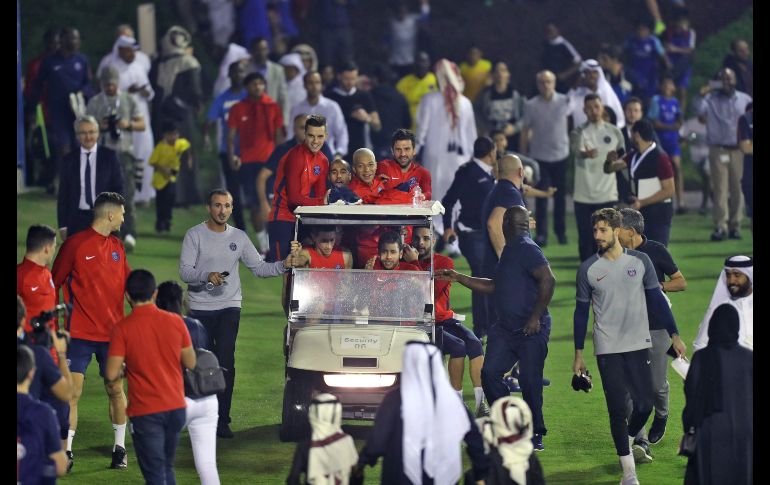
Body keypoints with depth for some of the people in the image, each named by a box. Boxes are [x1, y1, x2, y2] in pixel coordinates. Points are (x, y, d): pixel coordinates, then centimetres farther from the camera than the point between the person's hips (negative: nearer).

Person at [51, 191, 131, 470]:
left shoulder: (117, 247, 11)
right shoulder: (75, 245, -6)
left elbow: (127, 283, 21)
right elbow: (55, 283, -2)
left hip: (113, 331, 4)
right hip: (81, 332, -4)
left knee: (115, 389, 6)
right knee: (73, 390, -7)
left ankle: (120, 447, 17)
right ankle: (66, 451, -2)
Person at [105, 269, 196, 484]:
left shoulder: (122, 329, -12)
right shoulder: (175, 322, -2)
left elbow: (111, 375, -14)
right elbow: (190, 363, 7)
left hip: (145, 412, -4)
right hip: (176, 408, 4)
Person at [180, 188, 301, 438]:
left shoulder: (239, 237, 11)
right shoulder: (195, 235, 1)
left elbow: (258, 268, 12)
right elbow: (184, 271, -7)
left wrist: (284, 265, -4)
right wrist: (207, 276, -25)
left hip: (229, 307, 1)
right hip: (201, 308, -1)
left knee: (225, 362, -11)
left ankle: (222, 420, -12)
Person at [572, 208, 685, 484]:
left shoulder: (640, 261, 0)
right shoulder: (588, 269, -1)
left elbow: (657, 300, 7)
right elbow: (581, 311, 5)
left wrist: (674, 336, 4)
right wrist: (578, 355, 5)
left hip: (638, 346, 1)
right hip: (607, 349, -1)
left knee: (644, 404, 1)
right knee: (617, 409, -4)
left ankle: (629, 441, 32)